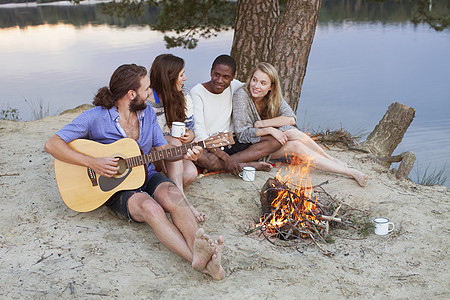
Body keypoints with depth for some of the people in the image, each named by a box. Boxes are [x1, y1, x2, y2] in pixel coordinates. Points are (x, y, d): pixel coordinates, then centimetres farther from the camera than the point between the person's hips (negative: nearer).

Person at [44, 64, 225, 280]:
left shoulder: (148, 113, 8)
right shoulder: (95, 117, -10)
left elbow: (162, 149, 13)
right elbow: (52, 144, -12)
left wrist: (184, 153, -9)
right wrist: (92, 163, -22)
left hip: (147, 176, 5)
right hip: (116, 187, -4)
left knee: (173, 197, -30)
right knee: (151, 208, -35)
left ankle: (200, 252, -51)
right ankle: (197, 259, -52)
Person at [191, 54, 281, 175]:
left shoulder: (234, 86, 2)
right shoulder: (197, 92, -12)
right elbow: (199, 133, -20)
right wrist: (225, 157, -31)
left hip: (232, 144, 5)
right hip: (207, 147, -5)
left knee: (275, 140, -12)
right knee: (199, 157, -41)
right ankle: (250, 164, -25)